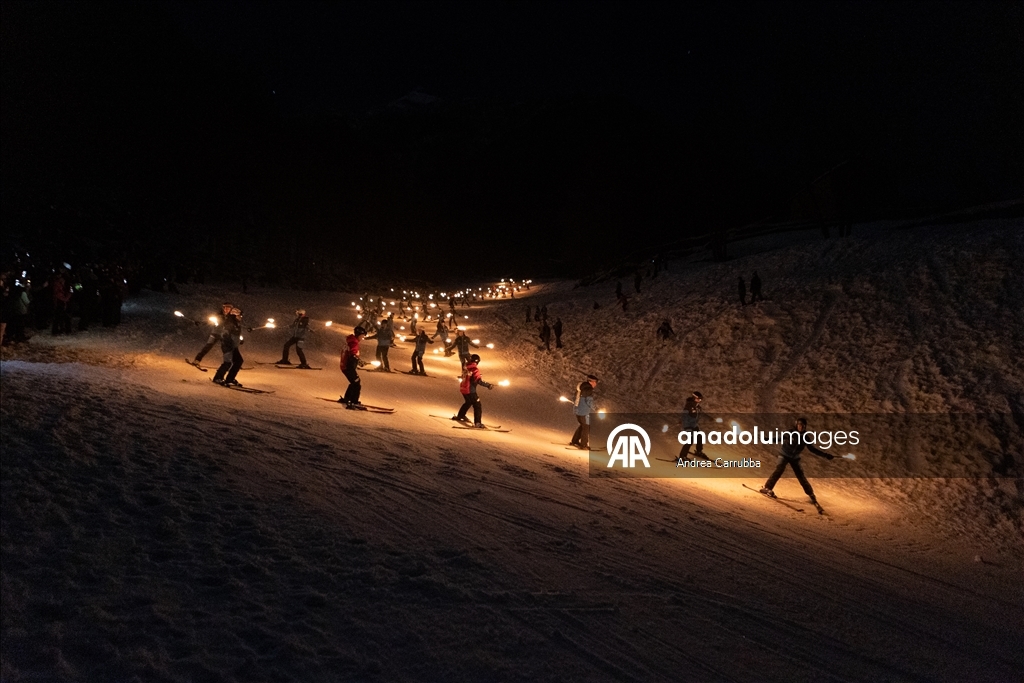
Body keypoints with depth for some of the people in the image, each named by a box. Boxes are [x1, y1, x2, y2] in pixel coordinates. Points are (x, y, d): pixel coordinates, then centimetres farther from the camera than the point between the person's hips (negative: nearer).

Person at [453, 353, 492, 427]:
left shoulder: (466, 367, 5)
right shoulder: (475, 369, -19)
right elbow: (479, 381, -26)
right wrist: (487, 385, -21)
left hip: (463, 388, 9)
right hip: (470, 390, -9)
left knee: (468, 402, 32)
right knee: (477, 406, -3)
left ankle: (460, 416, 46)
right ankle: (477, 422, -9)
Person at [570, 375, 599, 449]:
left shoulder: (582, 387, 9)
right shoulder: (588, 389, -18)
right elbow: (589, 401, -19)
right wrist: (592, 410, -4)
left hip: (577, 410, 8)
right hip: (584, 412, -8)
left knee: (582, 425, 24)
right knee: (586, 428, 4)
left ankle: (574, 441, 29)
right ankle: (583, 445, 7)